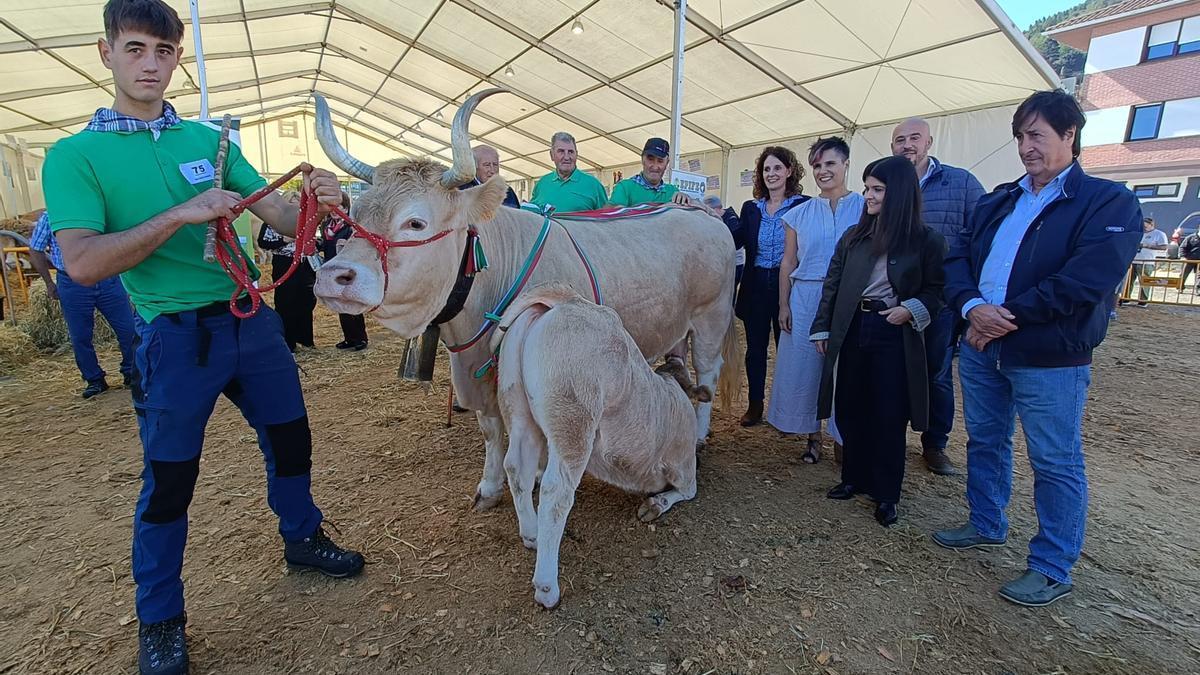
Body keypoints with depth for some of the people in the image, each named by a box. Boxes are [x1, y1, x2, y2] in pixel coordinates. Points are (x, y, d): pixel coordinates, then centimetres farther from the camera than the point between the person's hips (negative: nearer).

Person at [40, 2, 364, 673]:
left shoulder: (211, 140, 8)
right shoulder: (75, 155, -2)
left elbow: (281, 215, -1)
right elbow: (84, 263, -13)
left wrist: (318, 204, -23)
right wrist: (181, 214, -21)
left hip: (251, 319, 4)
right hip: (175, 337, -3)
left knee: (290, 438, 15)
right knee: (169, 478, 7)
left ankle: (303, 537, 40)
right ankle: (160, 621, 30)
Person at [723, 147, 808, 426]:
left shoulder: (803, 206, -3)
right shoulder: (751, 208, 9)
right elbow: (735, 242, -4)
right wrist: (724, 216, -16)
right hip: (756, 287, 4)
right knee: (755, 347, 10)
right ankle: (755, 404, 24)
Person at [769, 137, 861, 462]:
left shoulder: (865, 208, 3)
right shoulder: (799, 213, 9)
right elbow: (788, 262, 9)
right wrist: (784, 305, 4)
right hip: (805, 299, 3)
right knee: (805, 365, 5)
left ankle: (845, 438, 16)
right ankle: (813, 438, 20)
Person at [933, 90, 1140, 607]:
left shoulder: (1109, 203, -5)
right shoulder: (998, 201, 13)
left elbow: (1086, 282, -18)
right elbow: (958, 259, 5)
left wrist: (1006, 318, -17)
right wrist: (972, 306, -13)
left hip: (1050, 358, -6)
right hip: (980, 348, 6)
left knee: (1055, 463, 6)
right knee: (985, 442, 18)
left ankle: (1053, 569, 21)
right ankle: (986, 525, 38)